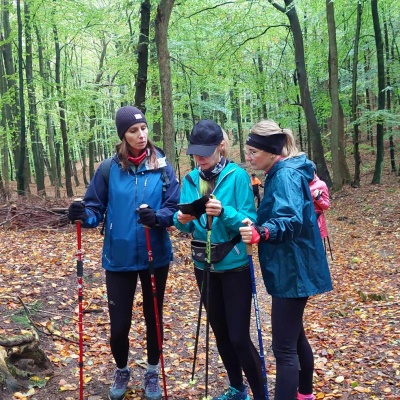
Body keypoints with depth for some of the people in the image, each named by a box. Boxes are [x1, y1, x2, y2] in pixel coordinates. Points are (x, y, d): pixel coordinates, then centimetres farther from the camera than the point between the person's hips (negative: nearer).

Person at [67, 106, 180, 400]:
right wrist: (83, 215, -22)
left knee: (153, 318, 16)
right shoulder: (109, 169, -5)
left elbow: (174, 208, -6)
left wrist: (157, 217, -25)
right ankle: (122, 371, 36)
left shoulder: (163, 167, -5)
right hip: (119, 258, 0)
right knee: (119, 325, 5)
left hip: (155, 256, 0)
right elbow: (96, 208, -1)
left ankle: (153, 372, 39)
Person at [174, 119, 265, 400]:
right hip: (204, 264, 6)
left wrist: (224, 213, -34)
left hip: (234, 264, -5)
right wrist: (182, 220, -21)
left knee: (239, 336, -3)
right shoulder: (191, 179, 2)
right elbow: (186, 226, 2)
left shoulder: (238, 176, -13)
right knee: (220, 331, 17)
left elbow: (249, 221, -17)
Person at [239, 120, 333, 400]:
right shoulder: (280, 173, 12)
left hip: (292, 270, -11)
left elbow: (292, 222, -34)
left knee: (284, 347, -7)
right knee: (293, 334, 24)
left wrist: (261, 233, -49)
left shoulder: (286, 175, -19)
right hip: (291, 268, 11)